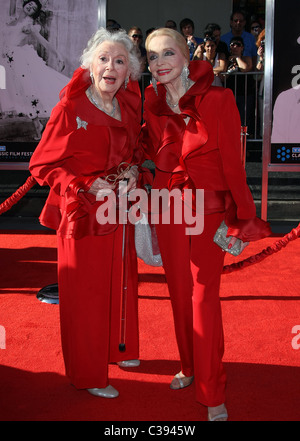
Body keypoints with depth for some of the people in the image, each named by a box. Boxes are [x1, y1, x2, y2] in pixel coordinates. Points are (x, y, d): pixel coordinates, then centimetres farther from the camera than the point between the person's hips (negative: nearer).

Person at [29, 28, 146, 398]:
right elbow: (41, 165, -12)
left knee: (121, 282, 19)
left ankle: (119, 349, 43)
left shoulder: (129, 106, 3)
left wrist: (132, 171, -3)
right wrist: (88, 185, -22)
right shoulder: (71, 108, -15)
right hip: (85, 214, -6)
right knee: (86, 293, 6)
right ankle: (88, 375, 24)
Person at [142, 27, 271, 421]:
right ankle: (190, 366, 33)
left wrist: (240, 221, -11)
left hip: (210, 208, -4)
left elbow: (232, 162, -11)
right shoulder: (153, 106, 4)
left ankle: (212, 394, 10)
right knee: (179, 293, 13)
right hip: (168, 208, 5)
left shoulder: (217, 99, -11)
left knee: (204, 298, -4)